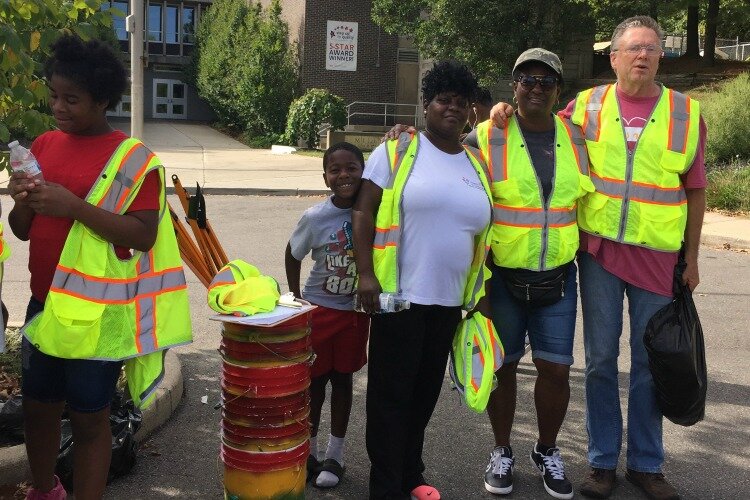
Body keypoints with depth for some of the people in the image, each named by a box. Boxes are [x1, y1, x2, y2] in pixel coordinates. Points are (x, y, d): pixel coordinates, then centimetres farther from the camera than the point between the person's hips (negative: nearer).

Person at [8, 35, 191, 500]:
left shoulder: (133, 159, -10)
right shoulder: (44, 145, 8)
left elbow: (144, 236, -17)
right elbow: (23, 230, 12)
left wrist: (75, 206, -24)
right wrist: (23, 201, -10)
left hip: (97, 312, -6)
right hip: (44, 304, 6)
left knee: (89, 418, 5)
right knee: (38, 407, 19)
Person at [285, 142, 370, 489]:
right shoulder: (315, 217, -13)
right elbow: (293, 255, 3)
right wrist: (295, 298, 3)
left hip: (355, 310, 1)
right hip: (318, 308, -1)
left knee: (342, 379, 12)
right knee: (315, 380, 8)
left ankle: (335, 455, 26)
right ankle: (308, 451, 27)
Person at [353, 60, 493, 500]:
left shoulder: (477, 164, 11)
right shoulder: (397, 151, -3)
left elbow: (482, 236, 15)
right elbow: (364, 212, -7)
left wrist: (482, 296, 13)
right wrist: (366, 273, -16)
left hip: (450, 299, 5)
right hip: (399, 295, -5)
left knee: (426, 392, 15)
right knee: (391, 393, 2)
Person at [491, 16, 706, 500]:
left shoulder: (687, 112, 2)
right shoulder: (585, 105, 2)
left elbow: (695, 191, 6)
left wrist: (691, 257, 5)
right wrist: (507, 112, -7)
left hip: (658, 256, 0)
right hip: (599, 248, 0)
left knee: (651, 361, 8)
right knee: (601, 359, 7)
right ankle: (603, 461, 21)